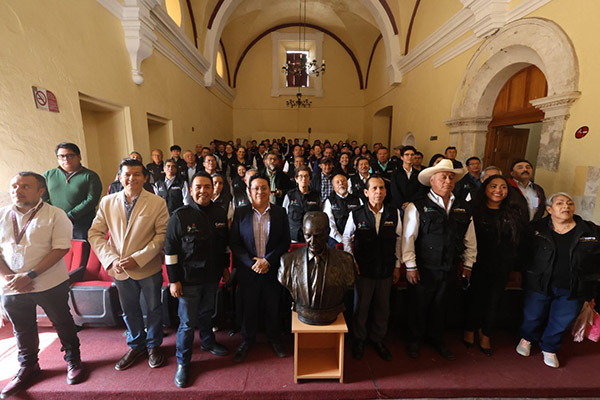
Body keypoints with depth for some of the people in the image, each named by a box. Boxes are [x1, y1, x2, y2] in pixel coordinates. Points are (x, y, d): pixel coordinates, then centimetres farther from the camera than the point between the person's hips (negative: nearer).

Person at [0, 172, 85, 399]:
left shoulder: (55, 215, -9)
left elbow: (61, 248, -15)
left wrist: (30, 275, -19)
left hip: (50, 284, -3)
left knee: (62, 322, 11)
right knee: (22, 330, 19)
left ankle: (73, 360, 32)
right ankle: (27, 367, 41)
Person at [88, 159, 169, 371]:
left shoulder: (157, 203, -12)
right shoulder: (107, 202, -1)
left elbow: (162, 235, -15)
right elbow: (95, 233, -1)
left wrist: (138, 258, -21)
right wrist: (111, 259, -13)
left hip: (149, 268, -3)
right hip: (120, 270, 3)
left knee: (154, 308, 15)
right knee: (129, 310, 21)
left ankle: (154, 345, 39)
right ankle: (136, 345, 44)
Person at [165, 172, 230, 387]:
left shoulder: (220, 213, -2)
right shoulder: (180, 216, -14)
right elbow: (170, 250, -11)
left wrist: (225, 268, 12)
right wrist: (174, 280, -10)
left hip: (212, 276, 4)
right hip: (189, 279, -4)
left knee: (206, 313, 24)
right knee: (187, 322, 7)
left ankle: (208, 342, 49)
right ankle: (182, 363, 29)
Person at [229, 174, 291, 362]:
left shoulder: (280, 212, -3)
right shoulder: (240, 213, -3)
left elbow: (285, 242, -4)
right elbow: (234, 242, -4)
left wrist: (267, 260, -14)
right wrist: (251, 263, -14)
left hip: (272, 269, 0)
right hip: (248, 269, 0)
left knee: (273, 306, 15)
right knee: (249, 306, 15)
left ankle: (274, 338, 42)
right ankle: (247, 340, 41)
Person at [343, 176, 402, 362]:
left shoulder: (394, 213, -4)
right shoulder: (356, 214, -9)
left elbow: (398, 240, 5)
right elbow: (346, 237, 2)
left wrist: (397, 265, 7)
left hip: (386, 270, 2)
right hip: (363, 269, -2)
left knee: (383, 307, 17)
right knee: (361, 306, 12)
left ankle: (377, 339, 41)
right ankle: (358, 340, 37)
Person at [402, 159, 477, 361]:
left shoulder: (463, 210, 7)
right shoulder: (417, 207, -10)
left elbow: (470, 240, 13)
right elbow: (408, 237, -12)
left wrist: (468, 264, 12)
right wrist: (410, 266, -12)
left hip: (449, 270, 4)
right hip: (423, 269, -4)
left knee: (440, 306, 21)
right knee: (418, 306, 11)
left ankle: (436, 339, 44)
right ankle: (414, 340, 35)